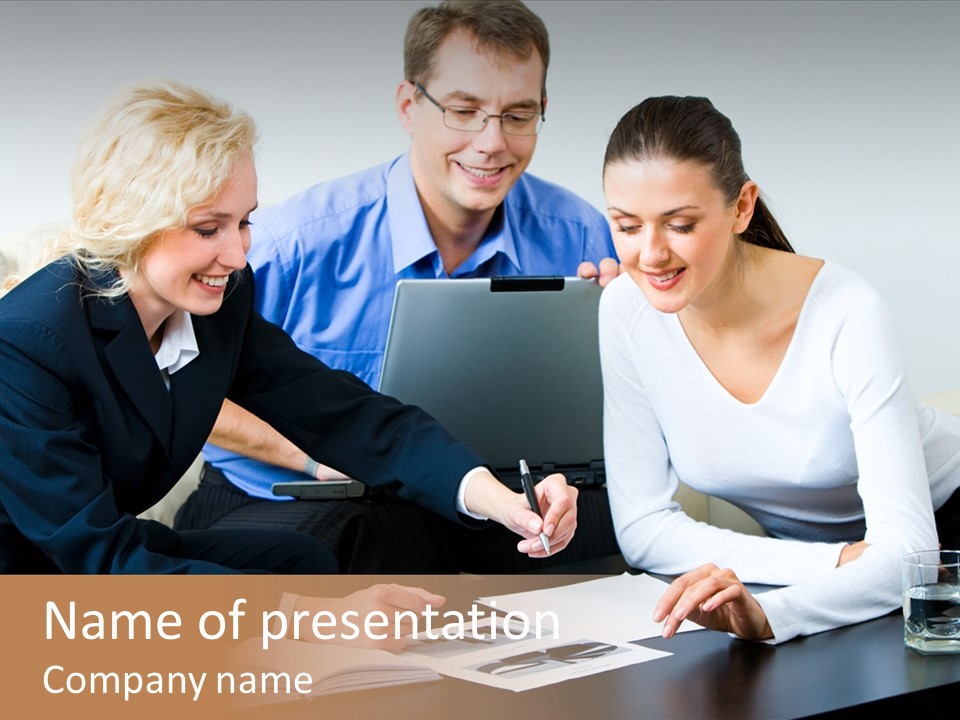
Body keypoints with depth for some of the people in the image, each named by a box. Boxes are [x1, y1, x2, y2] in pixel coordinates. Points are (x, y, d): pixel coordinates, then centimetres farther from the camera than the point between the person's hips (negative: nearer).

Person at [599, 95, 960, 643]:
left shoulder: (845, 315, -27)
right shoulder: (627, 311, -16)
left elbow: (904, 551, -31)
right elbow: (642, 527, -13)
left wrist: (770, 616, -50)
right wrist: (837, 563, -24)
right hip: (800, 554, 4)